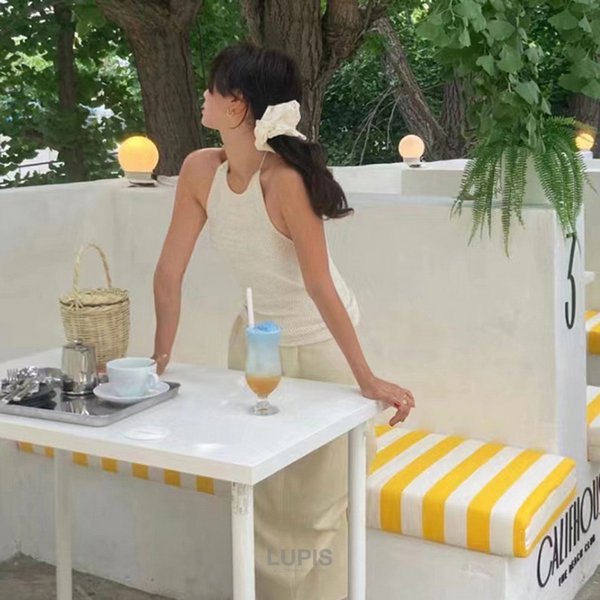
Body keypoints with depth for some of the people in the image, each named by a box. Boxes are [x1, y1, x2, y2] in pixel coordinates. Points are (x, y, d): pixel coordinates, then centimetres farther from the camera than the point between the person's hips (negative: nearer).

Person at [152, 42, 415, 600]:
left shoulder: (285, 179, -30)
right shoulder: (200, 170, -12)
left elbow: (319, 285, -31)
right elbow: (170, 270, -7)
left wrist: (367, 379, -30)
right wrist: (161, 356, -5)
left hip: (319, 341, -5)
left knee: (317, 500, 3)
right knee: (256, 491, 15)